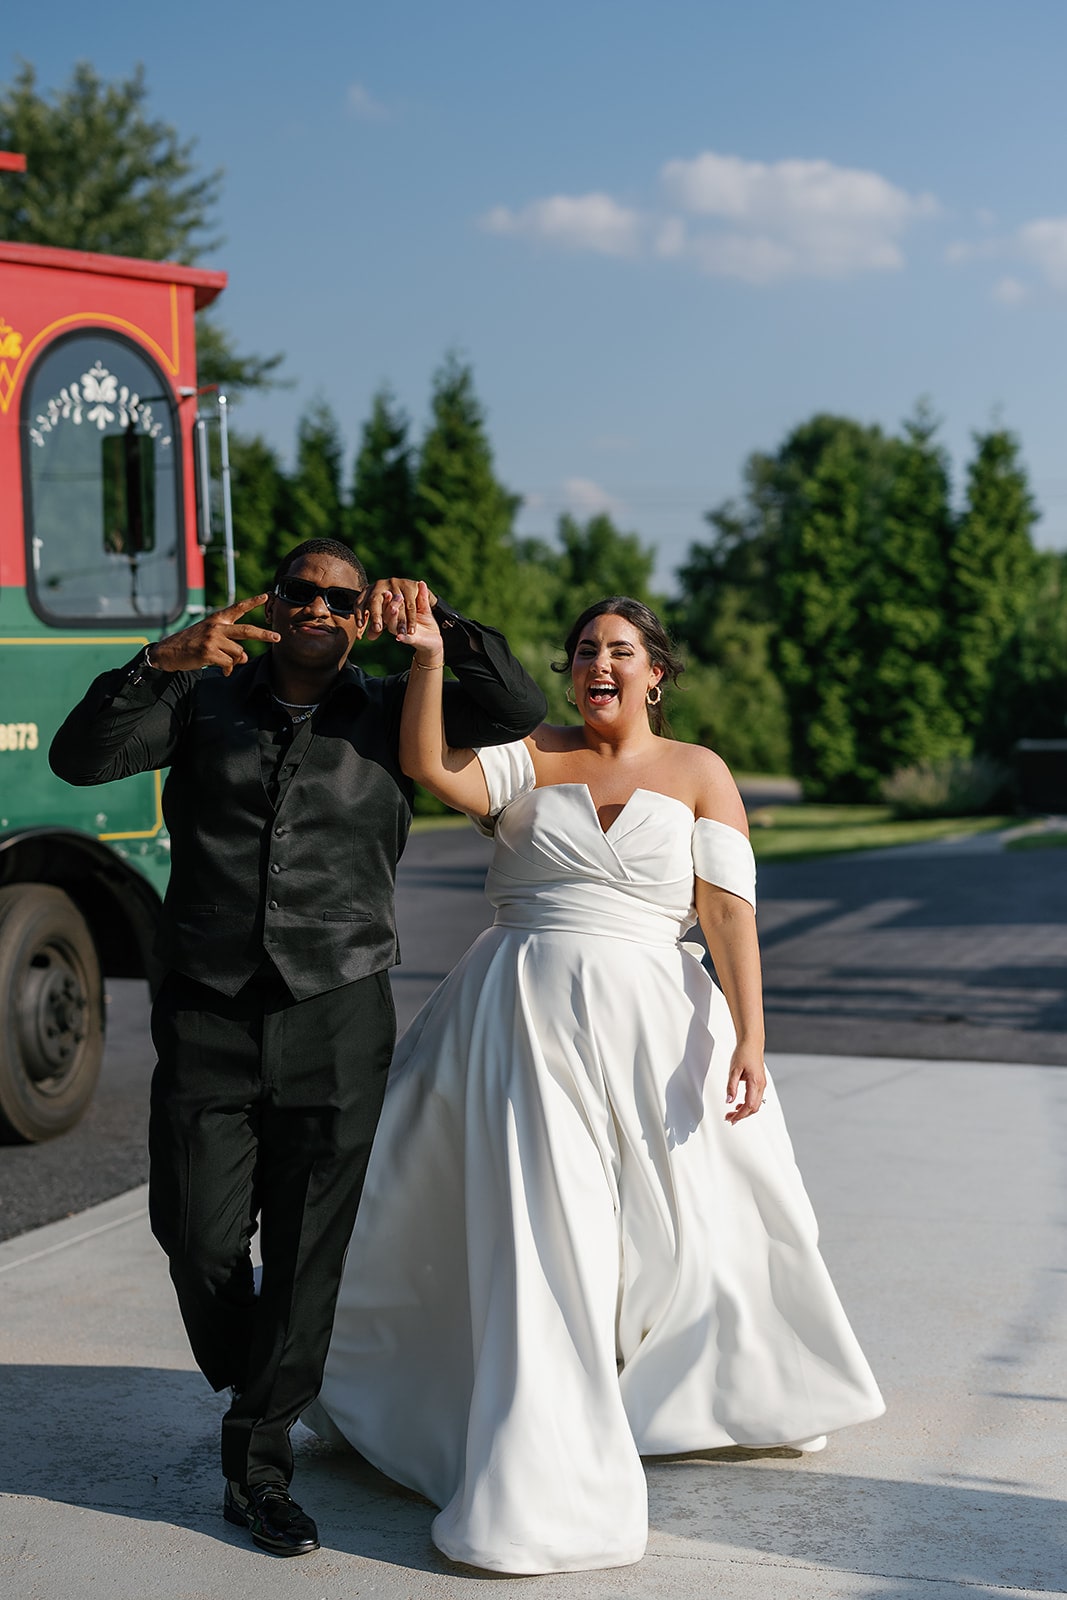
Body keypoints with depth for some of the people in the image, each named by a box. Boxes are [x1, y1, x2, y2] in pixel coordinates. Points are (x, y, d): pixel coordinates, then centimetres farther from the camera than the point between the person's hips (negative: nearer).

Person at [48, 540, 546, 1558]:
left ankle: (259, 1460, 11)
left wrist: (436, 624, -13)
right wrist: (165, 661, -20)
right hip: (206, 1015, 0)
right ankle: (253, 1396, 29)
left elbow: (519, 710, -1)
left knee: (307, 1246, 0)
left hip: (336, 1016, 0)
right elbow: (81, 757, -6)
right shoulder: (205, 701, 7)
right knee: (200, 1237, 0)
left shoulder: (386, 714, 9)